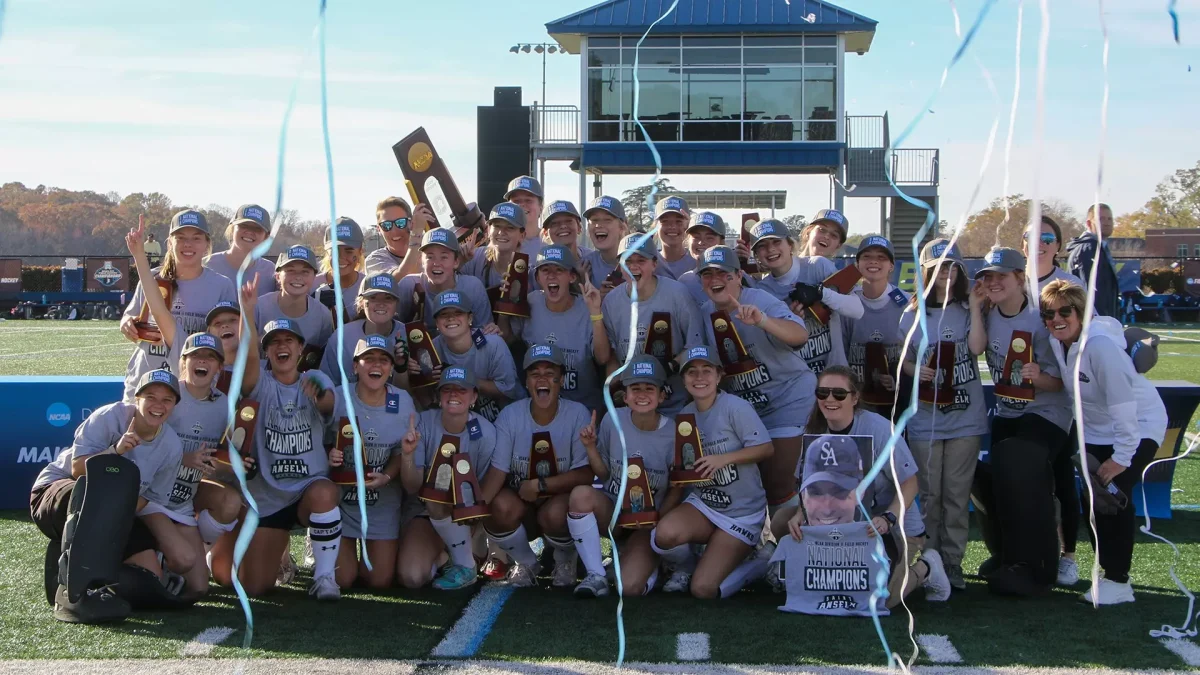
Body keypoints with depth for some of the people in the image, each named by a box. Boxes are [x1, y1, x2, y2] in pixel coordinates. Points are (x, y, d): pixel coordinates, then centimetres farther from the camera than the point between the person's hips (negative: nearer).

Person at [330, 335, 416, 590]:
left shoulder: (403, 402, -6)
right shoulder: (338, 398, -13)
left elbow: (403, 452, 0)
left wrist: (386, 477, -19)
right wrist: (329, 458, -28)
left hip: (383, 502, 2)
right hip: (340, 496, -2)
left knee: (381, 580, 0)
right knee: (341, 580, -5)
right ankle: (336, 552, 31)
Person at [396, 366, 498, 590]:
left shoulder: (484, 432, -15)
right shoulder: (423, 423, -13)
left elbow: (488, 487, -6)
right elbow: (412, 487, -16)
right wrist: (407, 454, -33)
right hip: (424, 511, 1)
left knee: (437, 497, -35)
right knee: (412, 577, -23)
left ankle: (466, 566, -12)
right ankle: (441, 556, 13)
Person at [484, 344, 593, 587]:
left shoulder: (577, 414, -14)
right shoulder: (510, 415, -11)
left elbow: (585, 474, -15)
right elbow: (498, 470, -14)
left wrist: (541, 485, -23)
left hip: (561, 496, -1)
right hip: (520, 497, 1)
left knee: (554, 514, -35)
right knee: (502, 507, -32)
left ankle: (565, 561, 3)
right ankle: (525, 562, 1)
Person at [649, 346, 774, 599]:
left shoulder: (736, 407, -15)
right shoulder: (685, 415, 5)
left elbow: (766, 448, -17)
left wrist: (724, 458, -27)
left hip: (743, 513, -5)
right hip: (702, 504, 5)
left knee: (703, 589, -15)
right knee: (664, 534, -29)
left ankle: (758, 564, 14)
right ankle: (686, 568, 7)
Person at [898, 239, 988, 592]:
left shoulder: (968, 308, 6)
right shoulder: (912, 316, 6)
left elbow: (976, 348, -10)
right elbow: (903, 360, 8)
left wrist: (975, 308, -14)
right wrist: (916, 371, -12)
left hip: (966, 415, 0)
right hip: (925, 418, 0)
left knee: (957, 493, 2)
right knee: (929, 494, 4)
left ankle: (953, 562, 10)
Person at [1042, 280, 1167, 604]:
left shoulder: (1100, 345, -30)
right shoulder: (1057, 341, -6)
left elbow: (1122, 402, -30)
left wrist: (1121, 456, -26)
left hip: (1138, 425, -8)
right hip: (1096, 429, 8)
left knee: (1114, 494, -15)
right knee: (1093, 499, 6)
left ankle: (1117, 581, -7)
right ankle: (1110, 569, 20)